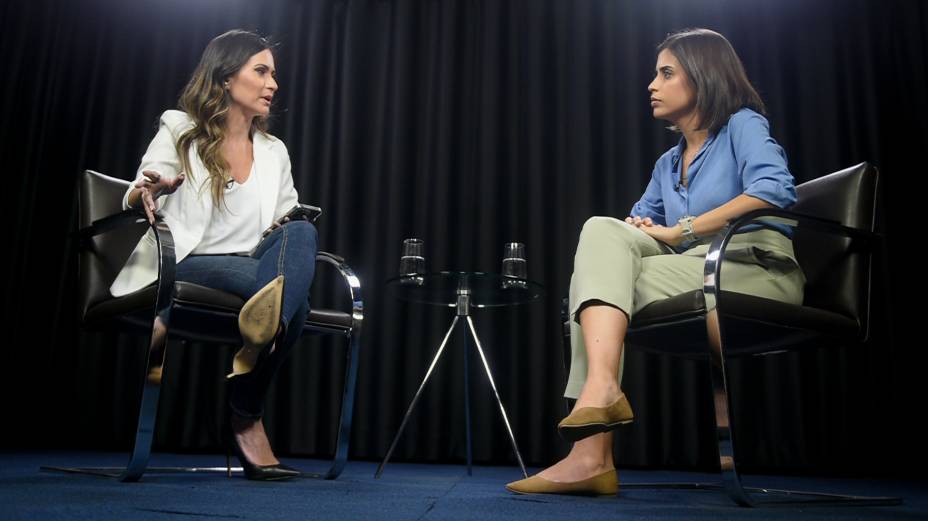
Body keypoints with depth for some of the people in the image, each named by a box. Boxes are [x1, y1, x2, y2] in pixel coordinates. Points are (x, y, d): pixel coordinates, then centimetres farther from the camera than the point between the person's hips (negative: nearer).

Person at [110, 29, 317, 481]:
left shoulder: (274, 151, 20)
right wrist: (149, 192, -25)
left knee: (301, 233, -31)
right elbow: (134, 199, 1)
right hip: (185, 269, -4)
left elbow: (287, 223, 21)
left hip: (251, 271, 4)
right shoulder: (179, 131, 9)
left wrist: (291, 236, -4)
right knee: (291, 293, -32)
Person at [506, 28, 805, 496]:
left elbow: (776, 190, -18)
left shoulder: (743, 125, 2)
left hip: (758, 270, -6)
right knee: (602, 231, -16)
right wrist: (639, 229, -2)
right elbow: (639, 219, 25)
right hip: (697, 274, 6)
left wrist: (678, 232, -16)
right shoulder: (668, 164, 23)